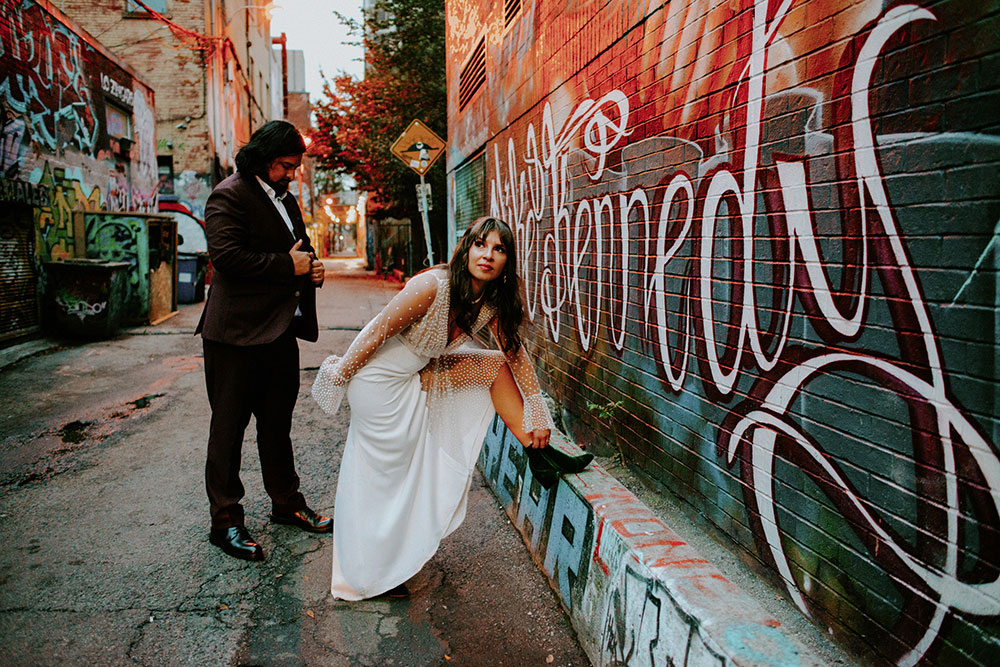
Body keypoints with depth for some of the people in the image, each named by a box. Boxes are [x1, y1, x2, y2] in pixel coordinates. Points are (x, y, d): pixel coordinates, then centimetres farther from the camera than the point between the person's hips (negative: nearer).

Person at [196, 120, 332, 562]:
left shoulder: (285, 198, 18)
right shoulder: (229, 195, -8)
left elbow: (299, 246, 28)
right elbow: (226, 255, -20)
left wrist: (312, 268, 5)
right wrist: (288, 265, -16)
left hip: (281, 331, 8)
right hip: (237, 334, -8)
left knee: (277, 423, 17)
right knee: (229, 426, 3)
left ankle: (287, 504, 30)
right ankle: (225, 521, 13)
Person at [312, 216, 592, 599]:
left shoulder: (492, 303, -7)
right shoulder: (432, 286, -28)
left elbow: (516, 354, 2)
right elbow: (377, 332, -20)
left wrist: (538, 415, 2)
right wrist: (340, 375, -9)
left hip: (418, 377, 7)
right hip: (378, 378, -7)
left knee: (497, 366, 1)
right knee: (385, 472, 0)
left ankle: (538, 452, 8)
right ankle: (369, 576, 18)